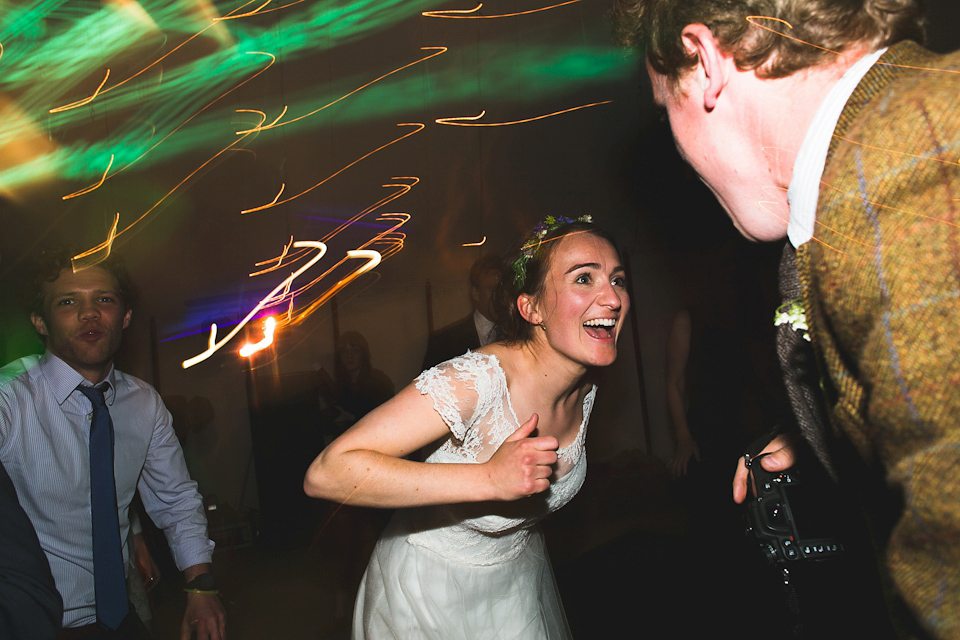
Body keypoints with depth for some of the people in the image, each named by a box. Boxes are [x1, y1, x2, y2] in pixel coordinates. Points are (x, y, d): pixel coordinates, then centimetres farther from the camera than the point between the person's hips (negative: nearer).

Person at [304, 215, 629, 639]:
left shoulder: (585, 389, -10)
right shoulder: (477, 380, -35)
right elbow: (326, 473, -42)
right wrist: (489, 478, -45)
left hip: (520, 574, 6)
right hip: (432, 592, -6)